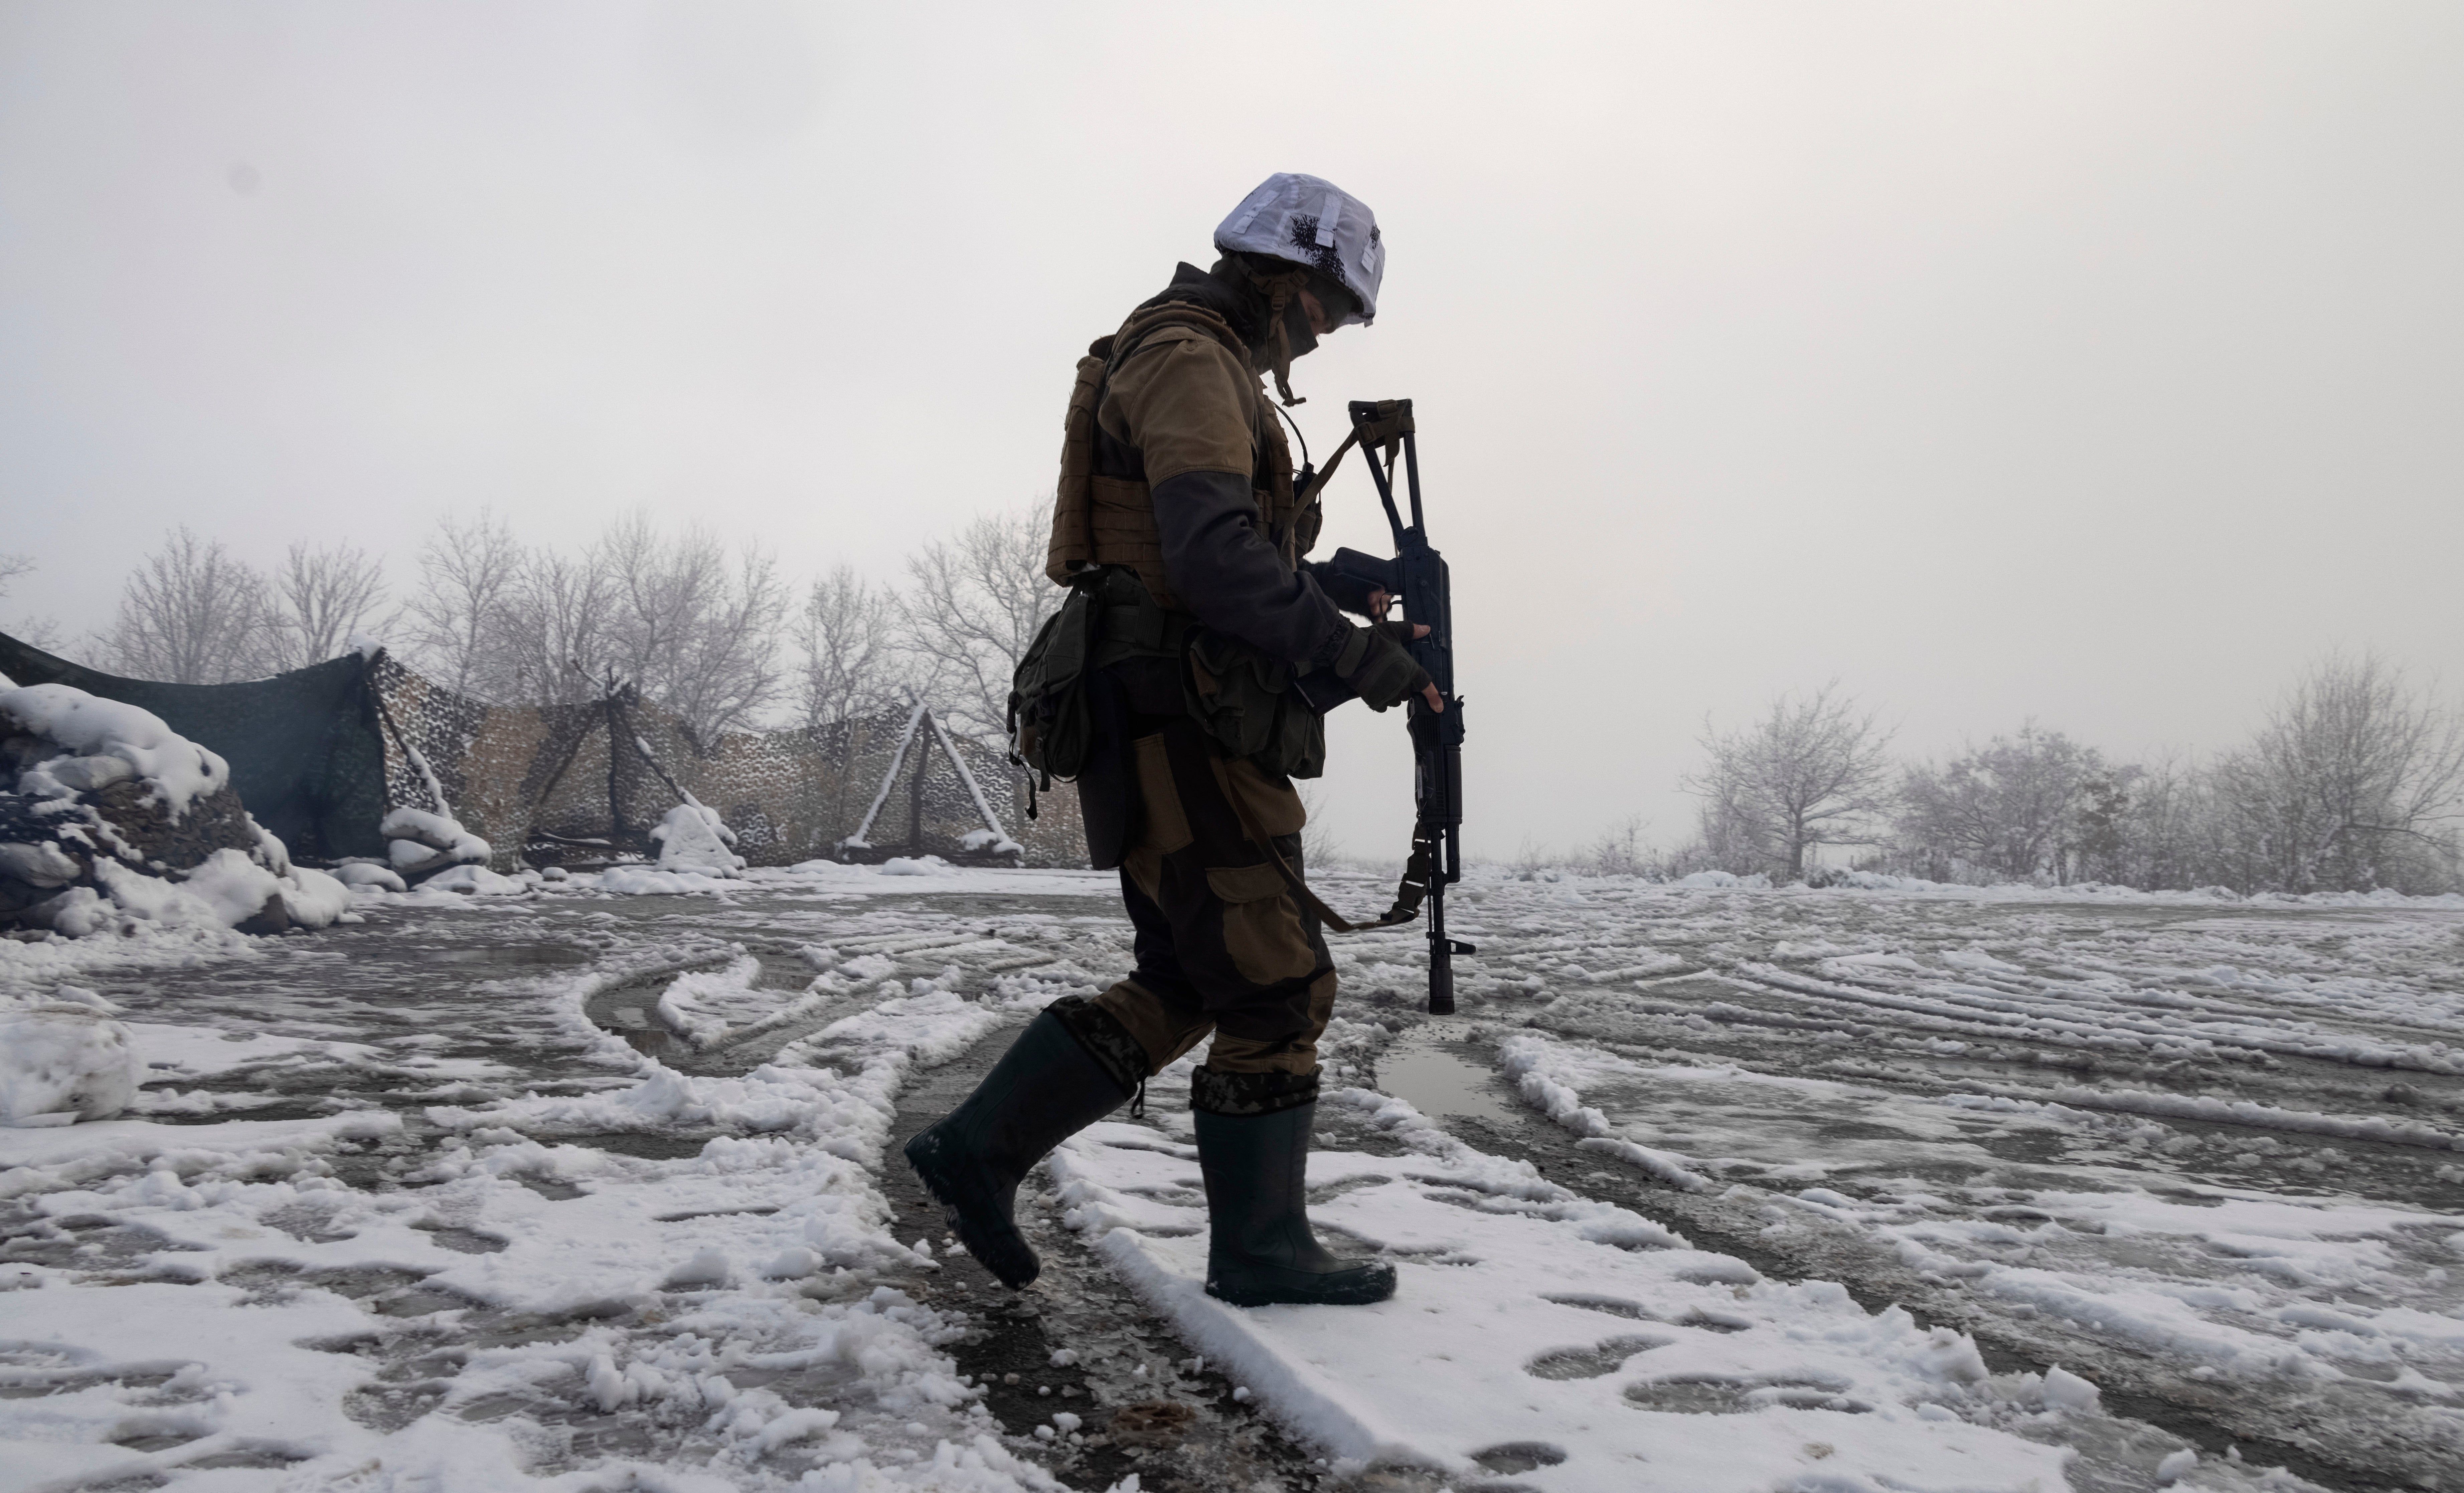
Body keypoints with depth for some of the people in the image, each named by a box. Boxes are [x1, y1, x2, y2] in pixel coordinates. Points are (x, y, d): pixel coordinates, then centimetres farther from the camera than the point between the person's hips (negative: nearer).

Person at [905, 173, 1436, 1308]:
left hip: (1180, 734, 11)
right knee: (1280, 989, -3)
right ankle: (1260, 1251, 9)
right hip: (1182, 730, -11)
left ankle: (977, 1149, 18)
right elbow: (1214, 551, -24)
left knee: (1183, 988, 14)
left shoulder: (1208, 369, 25)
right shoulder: (1189, 357, -9)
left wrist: (1350, 598, 16)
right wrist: (1349, 651, -25)